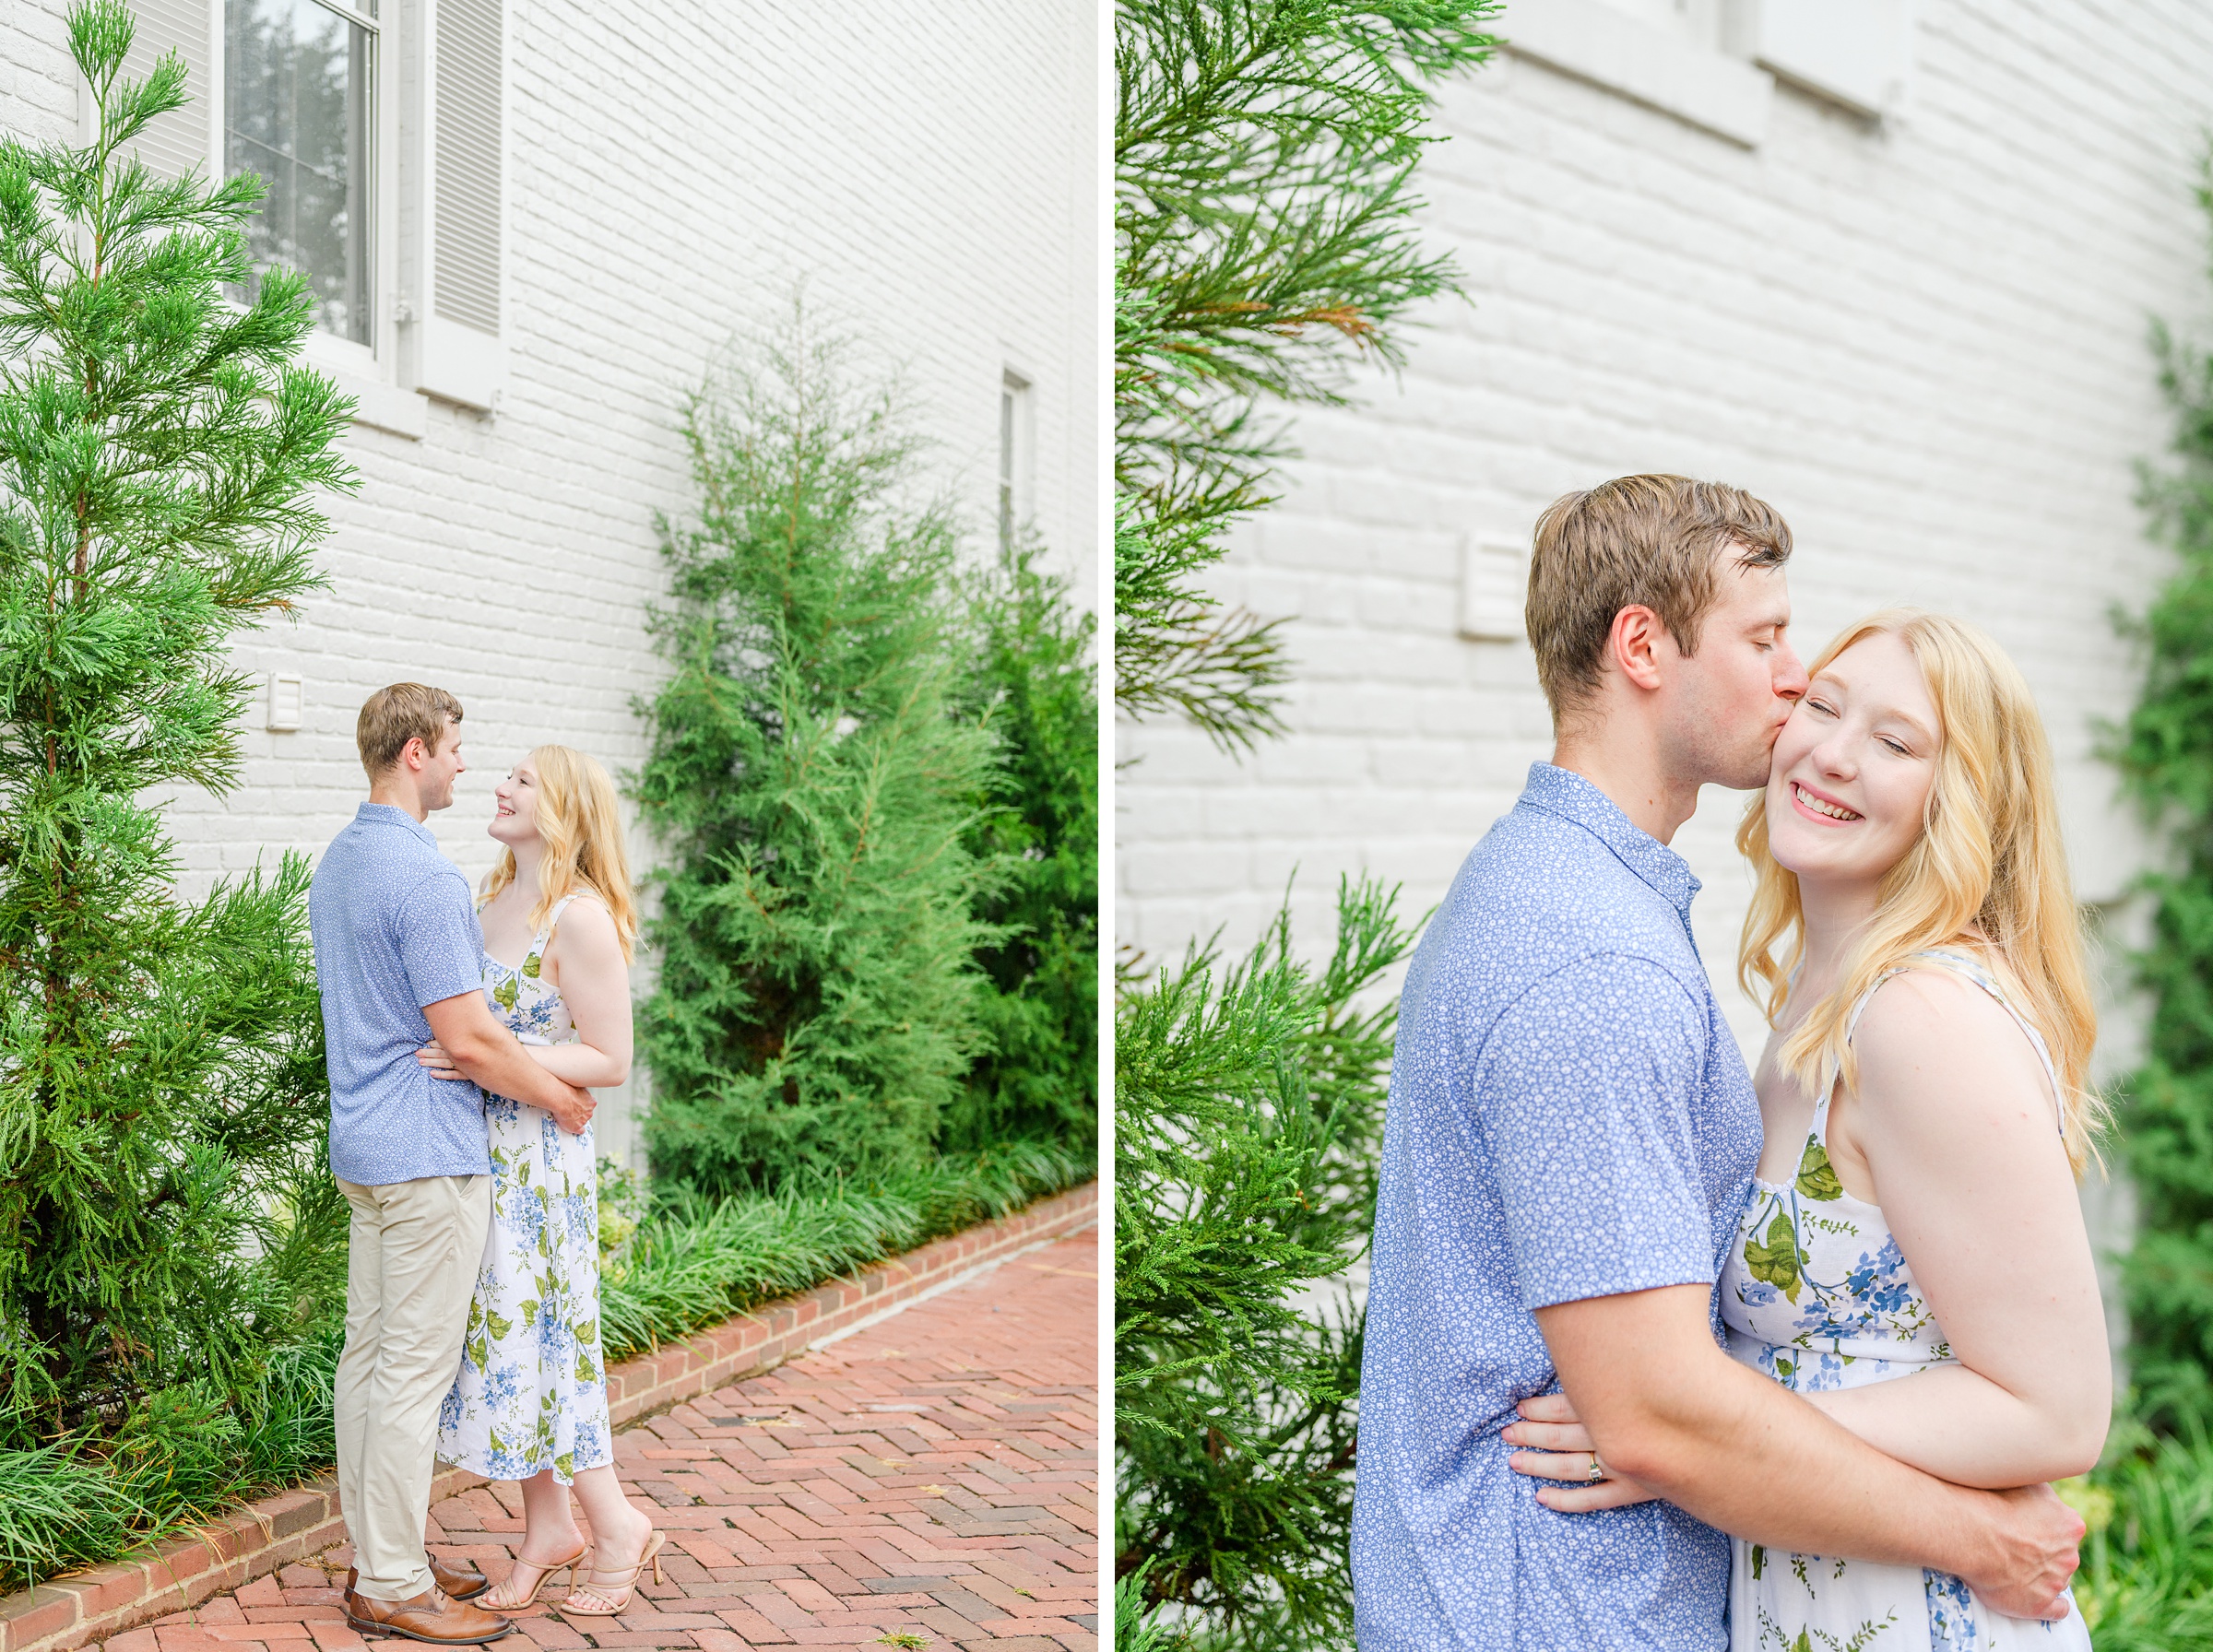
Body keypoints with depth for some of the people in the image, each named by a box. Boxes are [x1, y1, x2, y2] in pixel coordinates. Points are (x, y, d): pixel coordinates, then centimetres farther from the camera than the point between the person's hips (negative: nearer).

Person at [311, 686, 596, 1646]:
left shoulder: (335, 864, 13)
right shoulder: (424, 876, -19)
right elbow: (467, 1039, -21)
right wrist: (560, 1098, -6)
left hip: (362, 1143, 10)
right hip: (426, 1151, -10)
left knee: (368, 1353, 13)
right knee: (414, 1369, -4)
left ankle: (376, 1555, 22)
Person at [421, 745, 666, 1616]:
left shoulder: (580, 917, -15)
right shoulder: (489, 899, 10)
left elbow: (609, 1060, -15)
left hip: (540, 1153, -8)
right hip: (479, 1148, 8)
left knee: (536, 1338, -2)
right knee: (499, 1337, 11)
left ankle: (617, 1525, 13)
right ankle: (547, 1528, 23)